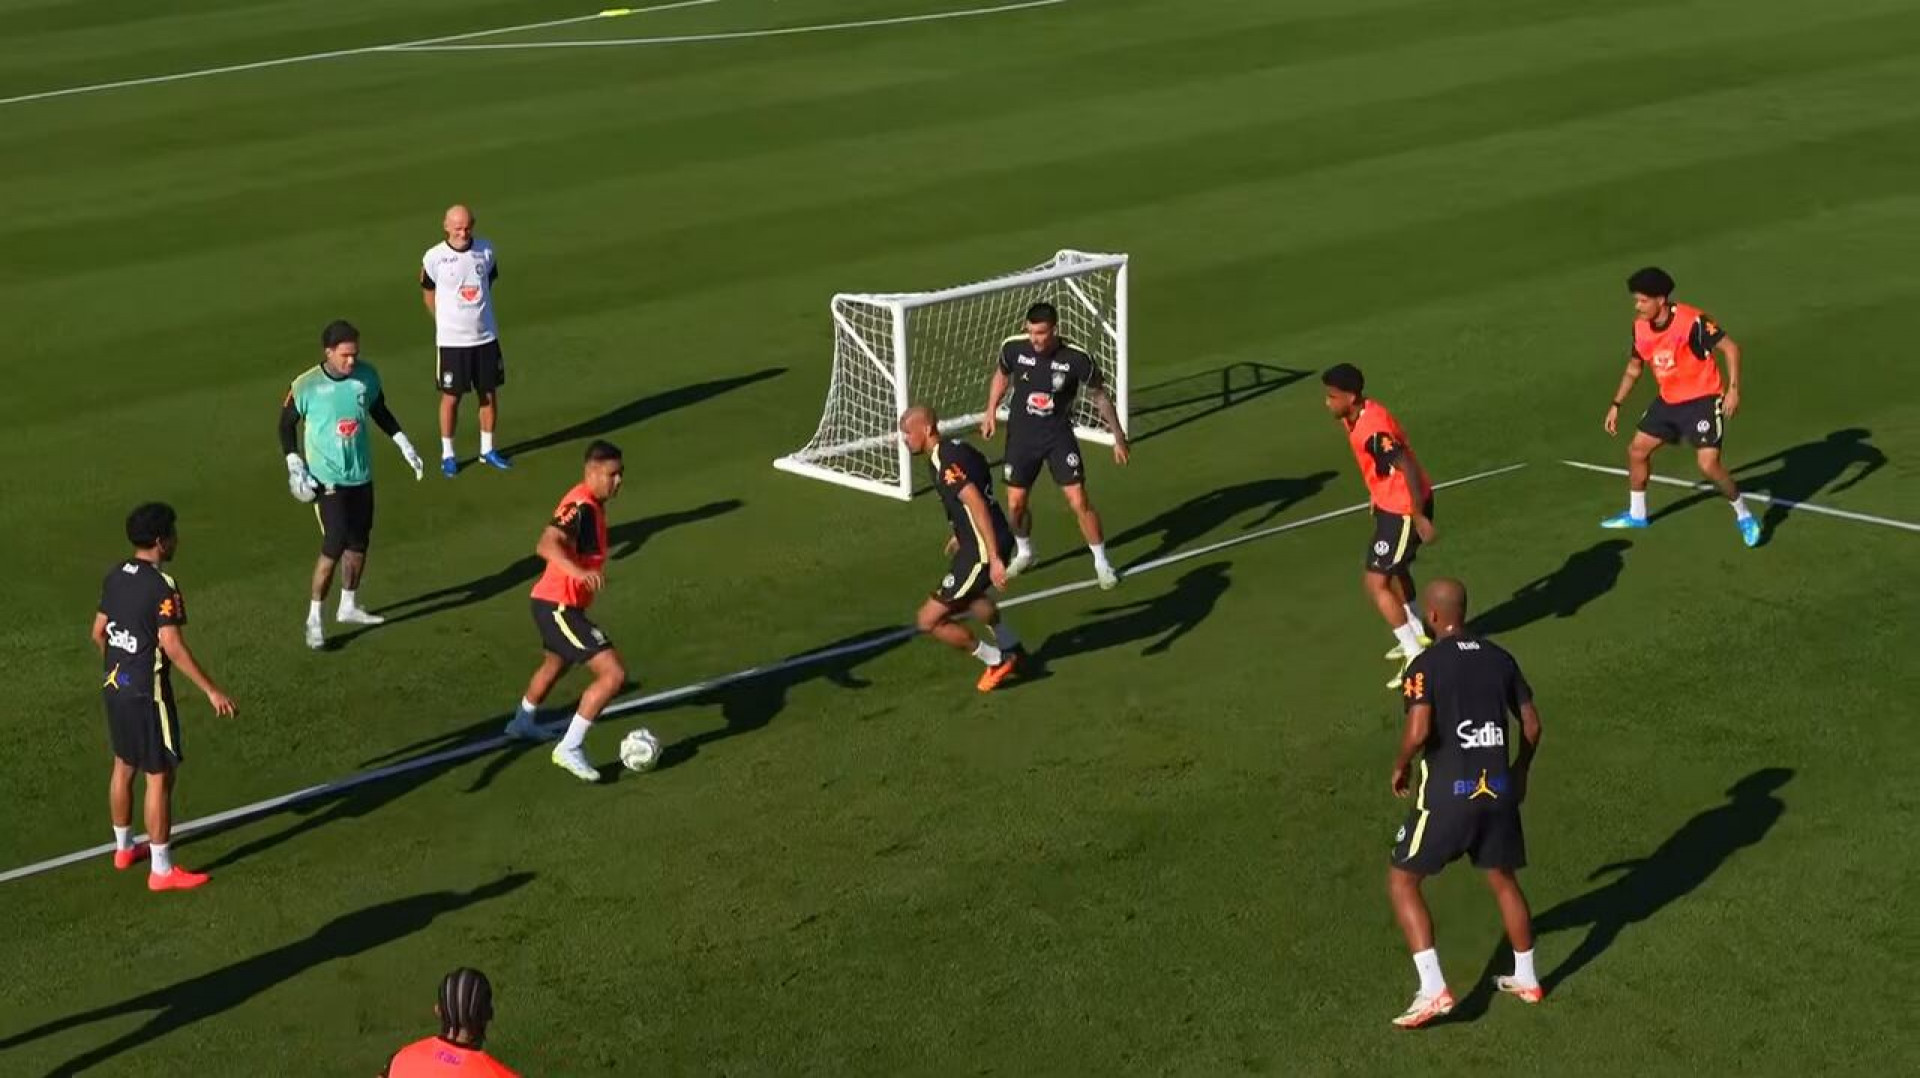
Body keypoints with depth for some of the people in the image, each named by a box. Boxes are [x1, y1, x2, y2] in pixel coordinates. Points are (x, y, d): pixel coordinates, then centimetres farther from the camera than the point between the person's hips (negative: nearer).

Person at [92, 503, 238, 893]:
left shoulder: (115, 576, 5)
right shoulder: (162, 586, -21)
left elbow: (98, 632, 13)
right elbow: (172, 645, -27)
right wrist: (211, 690, -24)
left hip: (114, 685, 9)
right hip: (147, 693, -9)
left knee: (124, 766, 23)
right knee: (160, 776, 0)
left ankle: (124, 847, 39)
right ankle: (162, 870, 5)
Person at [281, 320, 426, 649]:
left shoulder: (367, 375, -3)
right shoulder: (306, 386, -15)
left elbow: (380, 411, 14)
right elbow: (287, 424, -2)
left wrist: (404, 445, 12)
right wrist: (294, 464, -11)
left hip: (361, 474, 5)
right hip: (327, 478, -5)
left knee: (359, 543, 14)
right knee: (334, 546, -12)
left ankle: (349, 606, 33)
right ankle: (314, 618, 0)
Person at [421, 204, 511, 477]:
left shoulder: (486, 251, -3)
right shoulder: (434, 257, -12)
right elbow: (428, 294, 3)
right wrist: (448, 322, 6)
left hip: (486, 336, 3)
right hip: (451, 340, -3)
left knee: (489, 394, 10)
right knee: (451, 397, 5)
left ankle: (487, 449, 26)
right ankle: (447, 454, 18)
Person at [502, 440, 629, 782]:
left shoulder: (593, 503, 8)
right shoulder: (580, 506, -23)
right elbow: (546, 545, -39)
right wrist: (578, 572, -54)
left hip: (557, 604, 11)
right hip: (558, 607, -11)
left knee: (556, 664, 36)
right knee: (614, 673, -18)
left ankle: (522, 723, 60)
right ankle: (570, 749, -11)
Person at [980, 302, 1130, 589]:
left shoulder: (1076, 358, -21)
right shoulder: (1014, 347, -15)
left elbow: (1099, 395, -5)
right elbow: (1002, 374, 10)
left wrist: (1118, 435, -1)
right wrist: (991, 411, 4)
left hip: (1058, 435, -2)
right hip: (1021, 435, 2)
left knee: (1079, 502, -8)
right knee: (1015, 504, 7)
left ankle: (1102, 563, 10)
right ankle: (1024, 552, 36)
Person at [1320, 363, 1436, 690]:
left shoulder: (1373, 430, -30)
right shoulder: (1355, 418, 0)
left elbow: (1409, 468, -32)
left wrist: (1419, 517, -28)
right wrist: (1377, 498, 25)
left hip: (1405, 510, -10)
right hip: (1389, 504, 10)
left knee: (1375, 583, -7)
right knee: (1395, 570, 28)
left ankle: (1416, 657, -1)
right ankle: (1419, 635, 48)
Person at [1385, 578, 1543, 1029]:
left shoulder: (1427, 663, -11)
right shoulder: (1500, 658, 7)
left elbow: (1418, 731, -22)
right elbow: (1532, 724, 10)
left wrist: (1401, 768, -3)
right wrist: (1520, 772, 25)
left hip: (1448, 792, -5)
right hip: (1498, 788, 6)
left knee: (1401, 881, 7)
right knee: (1503, 879, 24)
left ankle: (1433, 989, -3)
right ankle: (1526, 979, 36)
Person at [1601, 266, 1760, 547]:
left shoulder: (1691, 321, -25)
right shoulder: (1640, 328, -3)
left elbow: (1730, 348, -20)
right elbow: (1634, 368, 13)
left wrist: (1733, 388, -30)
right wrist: (1616, 405, 12)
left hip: (1702, 399, -7)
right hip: (1668, 400, 7)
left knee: (1708, 465, -17)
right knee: (1637, 450, 11)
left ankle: (1744, 516, 6)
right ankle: (1637, 514, 32)